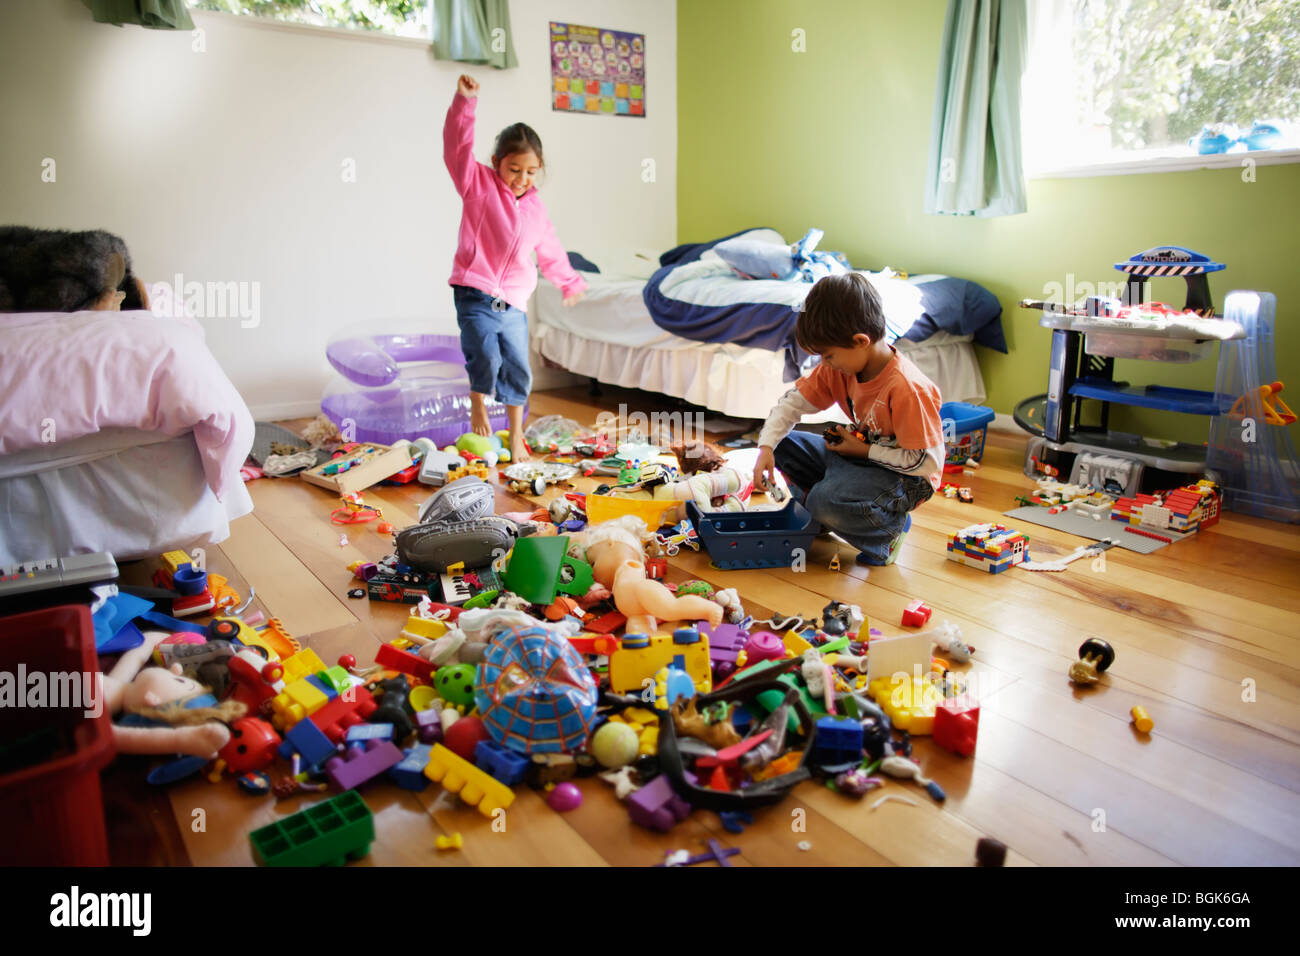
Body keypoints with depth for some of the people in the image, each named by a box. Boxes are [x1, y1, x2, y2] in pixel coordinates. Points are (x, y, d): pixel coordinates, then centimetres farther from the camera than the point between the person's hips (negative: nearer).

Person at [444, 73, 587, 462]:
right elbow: (457, 147, -12)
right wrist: (464, 102, -24)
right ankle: (478, 406, 10)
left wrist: (569, 282, 35)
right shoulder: (478, 184, 1)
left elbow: (550, 250, 25)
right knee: (485, 357, -20)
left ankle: (516, 438, 21)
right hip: (476, 294, -4)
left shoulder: (535, 208, 12)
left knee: (518, 369, 6)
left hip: (514, 303, 4)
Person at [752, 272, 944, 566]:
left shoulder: (907, 388, -30)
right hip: (859, 455, 8)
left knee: (828, 501, -32)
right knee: (784, 444, -1)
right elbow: (793, 401, 0)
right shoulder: (838, 369, -8)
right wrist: (766, 448, -14)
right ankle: (821, 517, 10)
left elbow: (927, 462, -26)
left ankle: (891, 526, -2)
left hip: (903, 476, -8)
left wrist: (865, 451, -20)